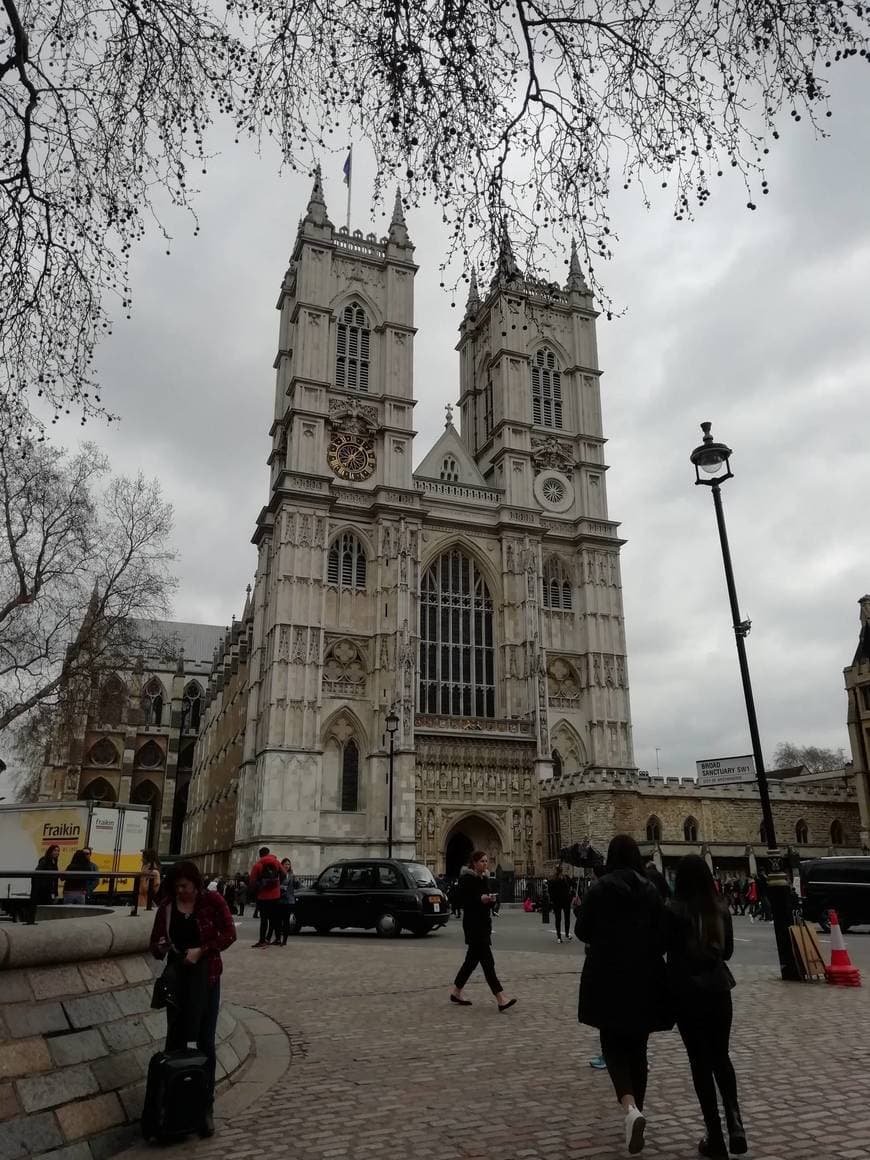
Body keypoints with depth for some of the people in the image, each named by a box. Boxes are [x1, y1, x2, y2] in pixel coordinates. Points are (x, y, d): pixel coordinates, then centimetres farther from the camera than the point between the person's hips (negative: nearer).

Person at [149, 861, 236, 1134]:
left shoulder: (212, 900, -11)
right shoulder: (167, 906, -4)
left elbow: (229, 934, -11)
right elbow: (155, 944, 2)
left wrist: (201, 950, -21)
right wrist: (160, 948, -20)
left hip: (206, 977, -2)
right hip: (178, 976, 2)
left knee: (205, 1042, 3)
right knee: (175, 1039, 10)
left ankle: (206, 1106, 13)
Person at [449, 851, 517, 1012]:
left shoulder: (484, 879, 14)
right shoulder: (466, 879, -11)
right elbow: (462, 901, -16)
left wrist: (492, 900, -2)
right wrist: (480, 899, -24)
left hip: (484, 923, 9)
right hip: (473, 924, -9)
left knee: (472, 959, 14)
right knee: (487, 961, -11)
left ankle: (456, 992, 26)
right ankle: (501, 999, -14)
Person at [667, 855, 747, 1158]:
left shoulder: (674, 911, -15)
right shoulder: (721, 909, -2)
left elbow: (666, 950, -6)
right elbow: (728, 951, 10)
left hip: (688, 992, -4)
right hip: (718, 989, 4)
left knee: (700, 1060, 7)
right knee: (721, 1056, 19)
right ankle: (733, 1117, 0)